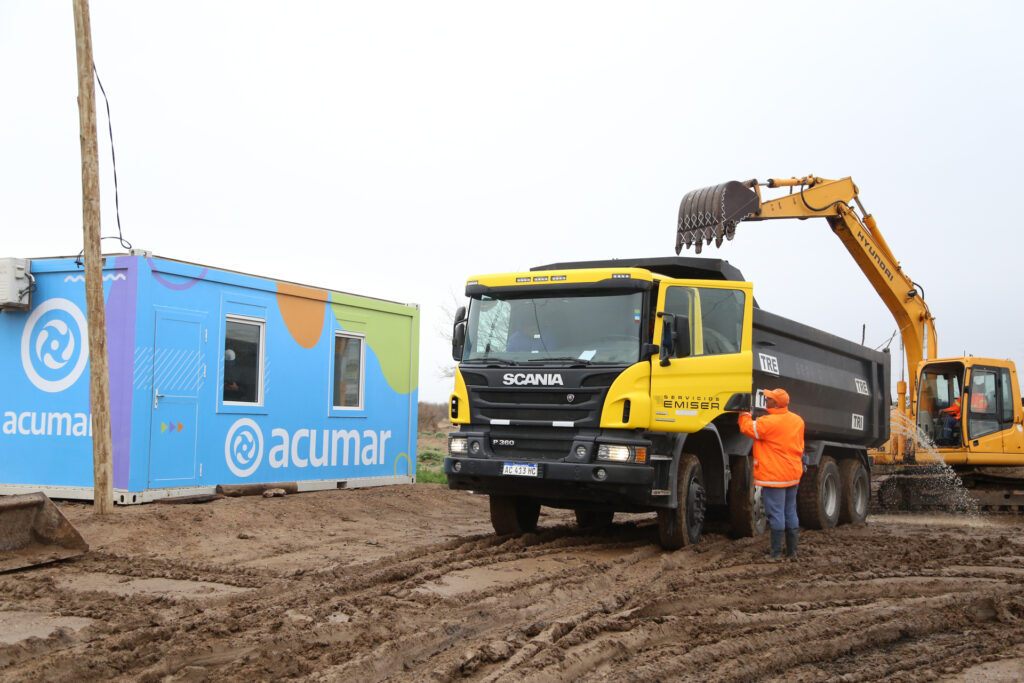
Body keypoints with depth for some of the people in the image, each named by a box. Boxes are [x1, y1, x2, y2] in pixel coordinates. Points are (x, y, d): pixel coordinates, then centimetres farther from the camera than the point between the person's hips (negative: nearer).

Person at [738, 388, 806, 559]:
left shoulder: (769, 422, -19)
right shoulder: (797, 420, 7)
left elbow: (747, 428, -7)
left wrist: (744, 413, 8)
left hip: (774, 475, -8)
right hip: (793, 474, 8)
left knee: (776, 513, -3)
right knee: (790, 513, 14)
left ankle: (776, 552, 1)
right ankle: (792, 550, 19)